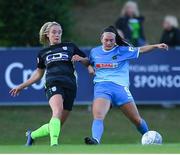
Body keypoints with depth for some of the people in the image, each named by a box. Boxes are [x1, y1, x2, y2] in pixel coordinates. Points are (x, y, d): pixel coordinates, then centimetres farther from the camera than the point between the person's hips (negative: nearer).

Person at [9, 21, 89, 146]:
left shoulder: (70, 47, 16)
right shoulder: (43, 53, 19)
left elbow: (87, 62, 21)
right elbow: (38, 74, 31)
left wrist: (80, 59, -2)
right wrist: (21, 86, 29)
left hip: (70, 86, 1)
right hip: (53, 84, -1)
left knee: (58, 123, -1)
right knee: (57, 111, -33)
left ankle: (32, 135, 23)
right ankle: (54, 143, -46)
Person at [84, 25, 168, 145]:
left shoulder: (123, 50, 6)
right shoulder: (94, 52, 14)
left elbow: (140, 50, 6)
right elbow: (89, 63, 33)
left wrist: (156, 46, -5)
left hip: (120, 87, 0)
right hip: (101, 87, 1)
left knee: (137, 120, 4)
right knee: (98, 117, -25)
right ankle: (95, 141, -43)